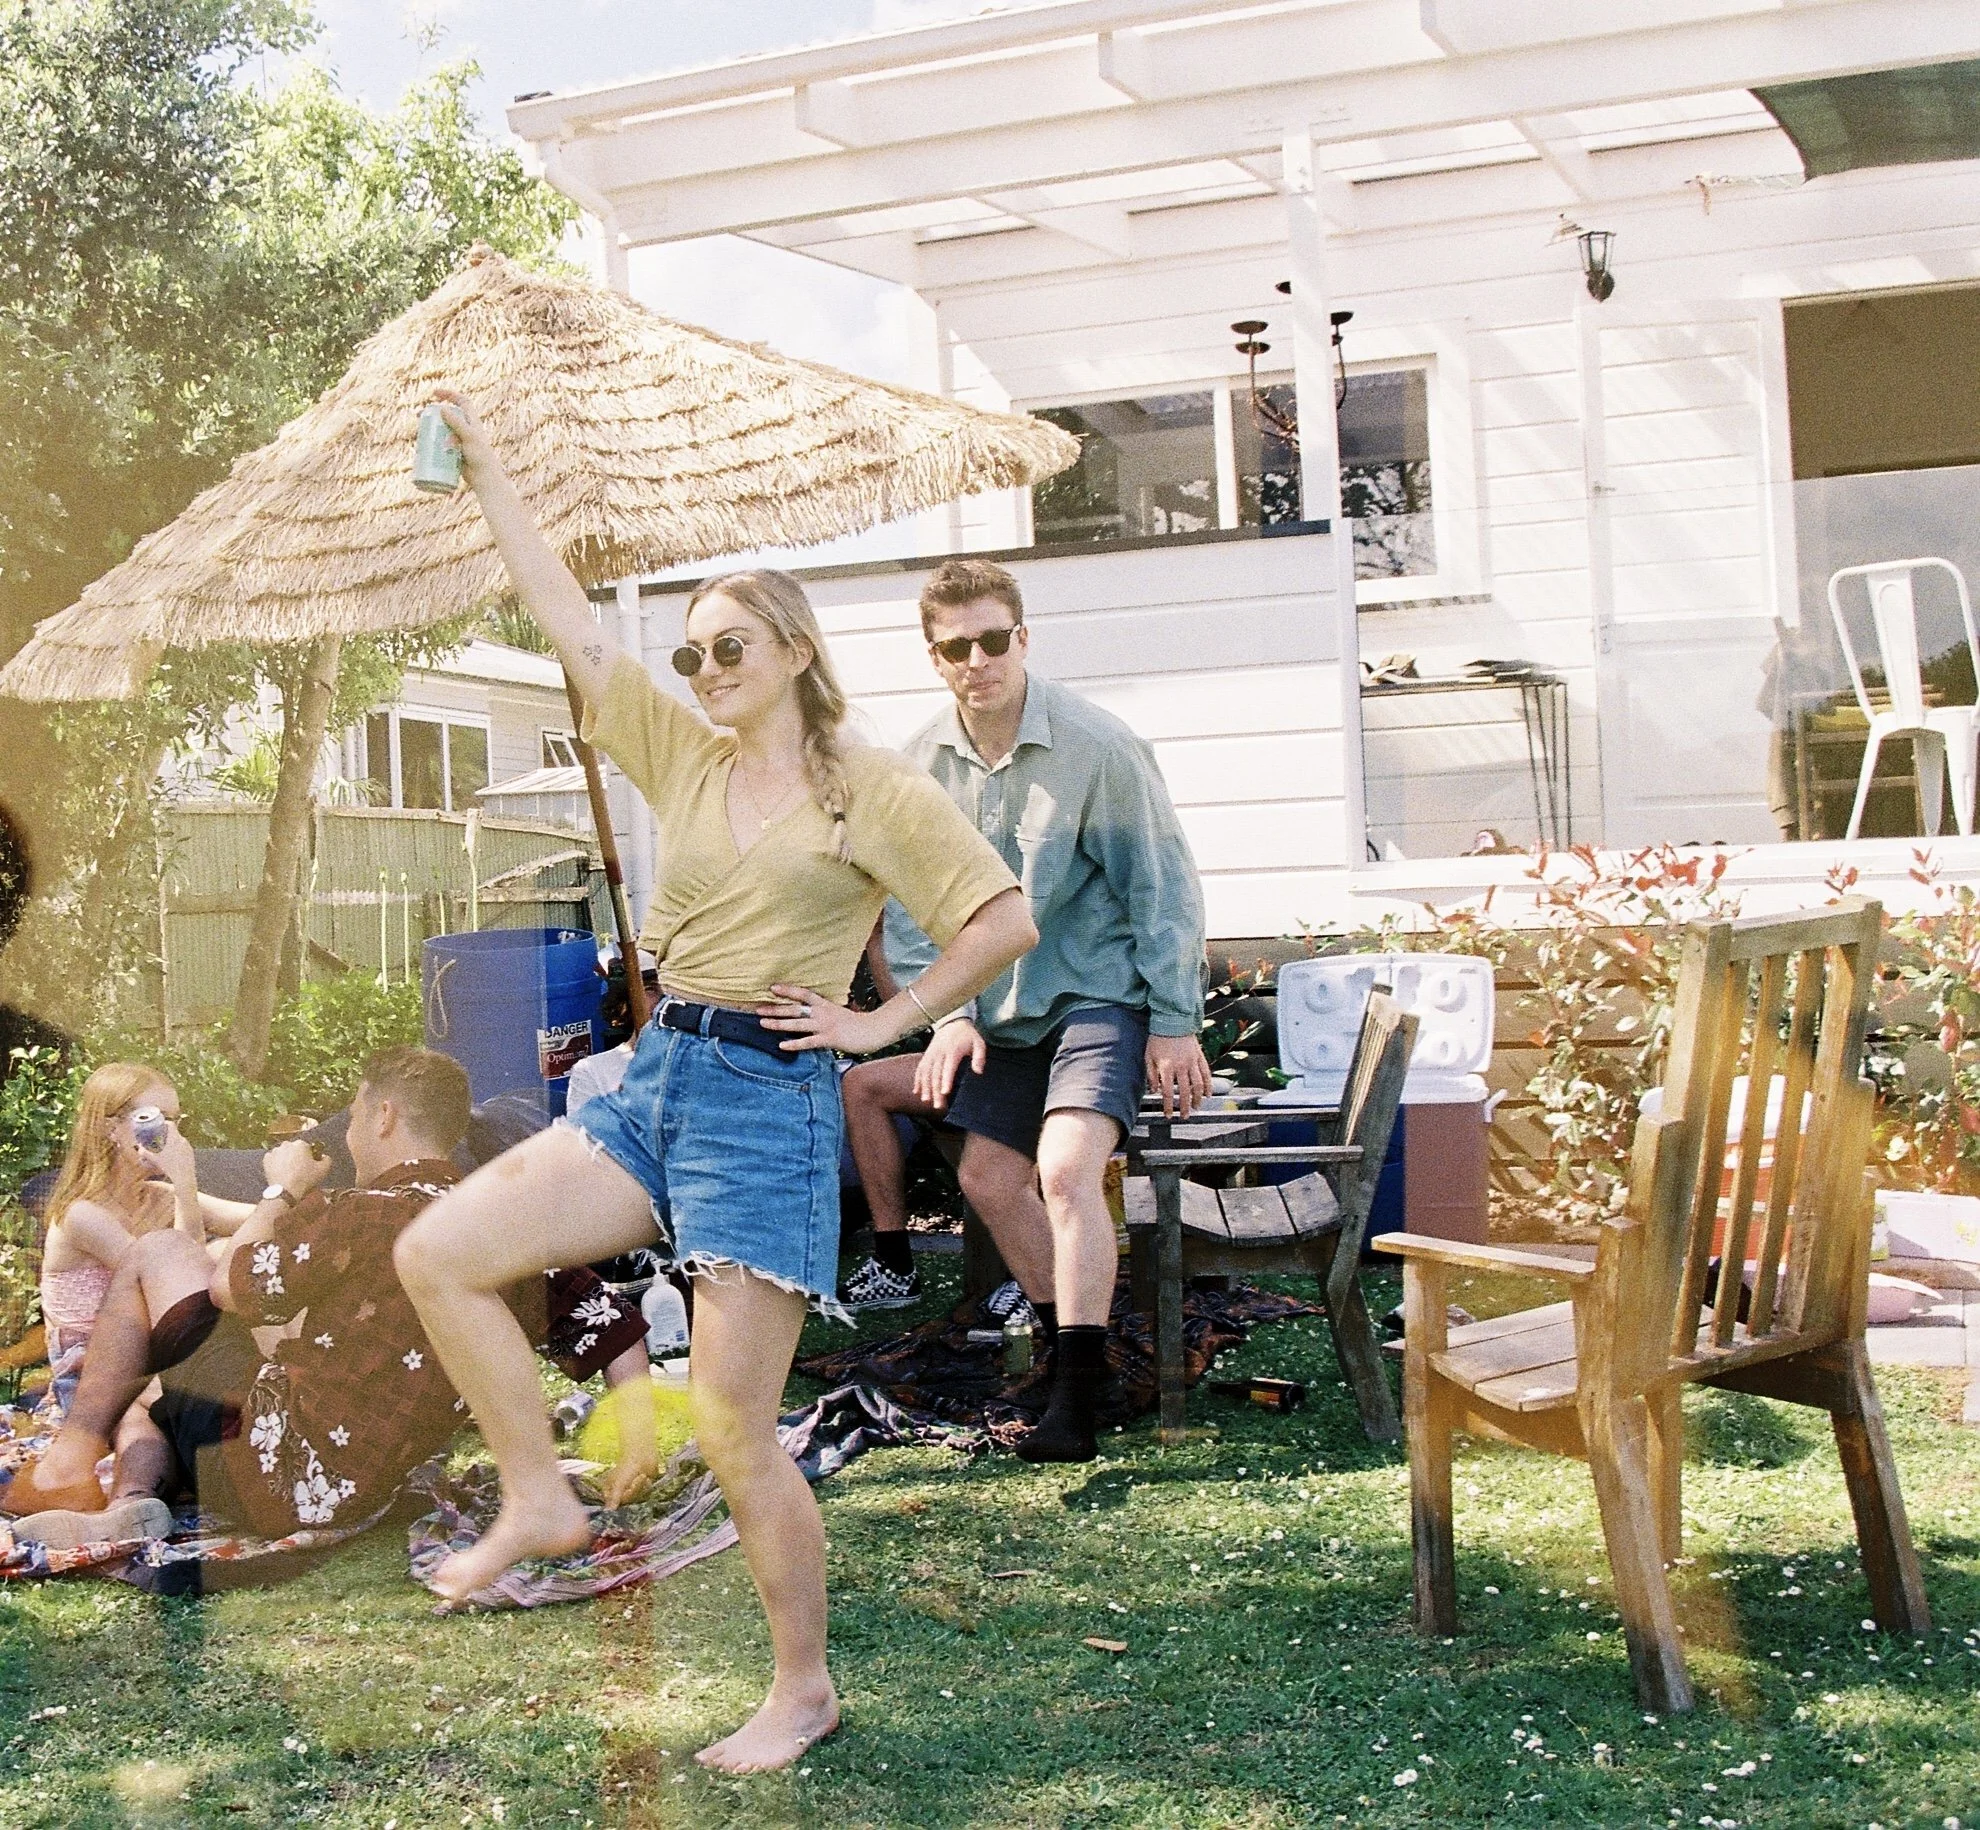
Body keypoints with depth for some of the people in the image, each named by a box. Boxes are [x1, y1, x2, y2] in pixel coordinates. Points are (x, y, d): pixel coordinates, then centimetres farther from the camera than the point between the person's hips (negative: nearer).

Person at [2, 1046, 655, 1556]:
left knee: (156, 1254, 9)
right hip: (352, 1497, 8)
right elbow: (617, 1326, 3)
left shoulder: (369, 1213, -15)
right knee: (144, 1408, 33)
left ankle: (68, 1466, 6)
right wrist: (638, 1445, 1)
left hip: (274, 1471, -8)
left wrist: (284, 1190, 11)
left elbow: (228, 1286, -3)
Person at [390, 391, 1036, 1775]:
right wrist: (485, 468, 9)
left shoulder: (870, 787, -4)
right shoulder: (683, 756, 11)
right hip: (658, 1077, 6)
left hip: (769, 1100, -6)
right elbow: (571, 623, 10)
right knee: (439, 1254, -7)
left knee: (734, 1429, -5)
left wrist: (883, 1021, -6)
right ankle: (539, 1500, 9)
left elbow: (1007, 919, -7)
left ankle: (806, 1690, 13)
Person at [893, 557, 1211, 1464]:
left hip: (1100, 989, -6)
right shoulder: (922, 763, -4)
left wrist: (1175, 1026, -12)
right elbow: (912, 905, 6)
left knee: (1066, 1167, -22)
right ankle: (1071, 1342, 30)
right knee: (988, 1174, 11)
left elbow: (1161, 885, -12)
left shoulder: (1096, 746, -18)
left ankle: (1076, 1402, -20)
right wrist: (948, 1011, -5)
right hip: (1005, 1003, 7)